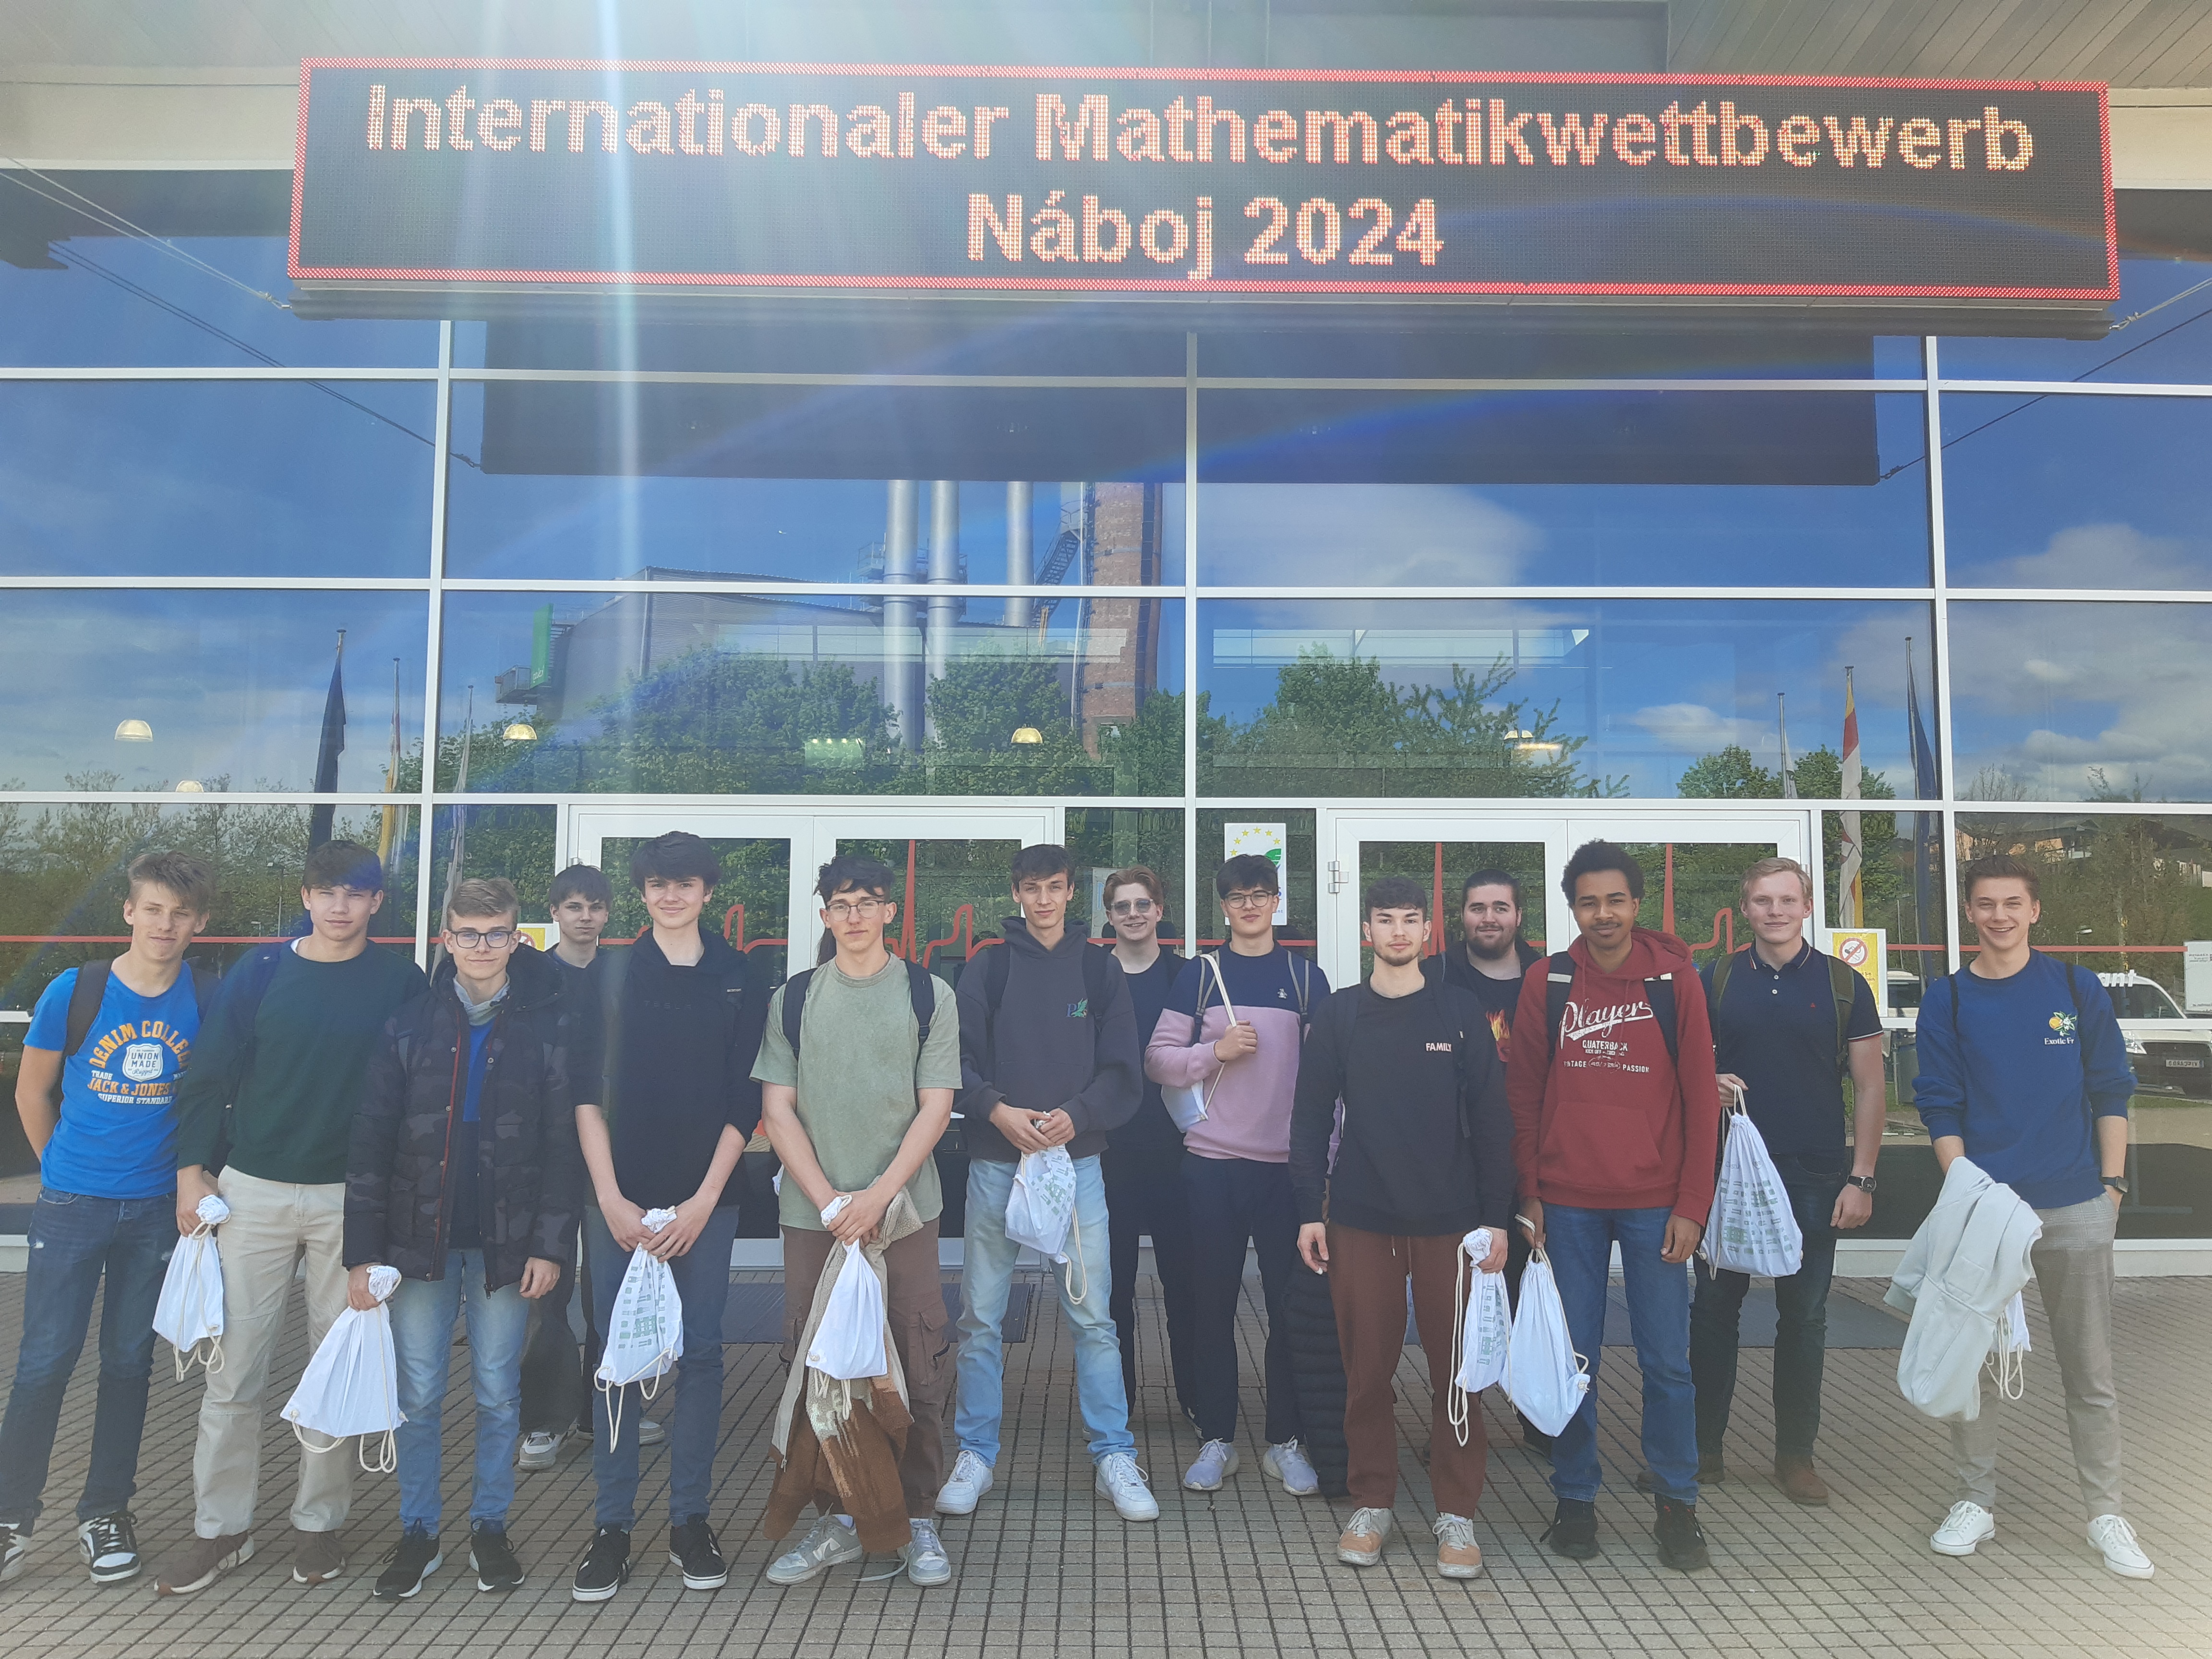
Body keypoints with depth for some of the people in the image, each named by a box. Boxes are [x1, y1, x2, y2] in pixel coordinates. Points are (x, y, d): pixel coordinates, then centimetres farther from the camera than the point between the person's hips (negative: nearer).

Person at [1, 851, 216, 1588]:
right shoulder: (73, 991, -8)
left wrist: (192, 1178, 6)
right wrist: (64, 1170, 9)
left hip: (157, 1212, 1)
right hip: (71, 1208, -1)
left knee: (130, 1362, 11)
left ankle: (106, 1512, 26)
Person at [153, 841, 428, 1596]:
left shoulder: (401, 983, 0)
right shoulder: (261, 972, 2)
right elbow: (208, 1077, 5)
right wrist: (194, 1170, -1)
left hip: (353, 1198, -1)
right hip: (253, 1192, 1)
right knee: (233, 1368, 5)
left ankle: (321, 1521, 22)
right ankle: (220, 1527, 20)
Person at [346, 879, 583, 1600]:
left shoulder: (547, 1026, -2)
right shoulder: (409, 1022, 1)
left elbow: (563, 1143, -3)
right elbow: (371, 1140, 0)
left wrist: (551, 1244, -8)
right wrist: (362, 1250, -4)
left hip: (507, 1242, -1)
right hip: (420, 1237, 1)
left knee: (498, 1393, 9)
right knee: (418, 1396, 9)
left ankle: (490, 1527, 25)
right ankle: (418, 1533, 25)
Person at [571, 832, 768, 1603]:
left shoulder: (738, 980, 3)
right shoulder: (612, 976, 4)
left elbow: (744, 1101, 1)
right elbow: (587, 1093, 2)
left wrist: (704, 1200, -6)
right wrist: (610, 1198, -5)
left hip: (704, 1201, 0)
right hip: (618, 1199, 0)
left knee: (700, 1354, 4)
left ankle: (690, 1519, 18)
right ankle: (612, 1526, 16)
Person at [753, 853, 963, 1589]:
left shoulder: (929, 995, 3)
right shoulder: (794, 999, 7)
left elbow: (935, 1108, -1)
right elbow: (777, 1111, 4)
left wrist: (879, 1194, -11)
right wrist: (829, 1199, -7)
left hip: (904, 1208, -1)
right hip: (813, 1211, 2)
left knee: (918, 1366, 1)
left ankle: (918, 1519, 17)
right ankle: (837, 1520, 22)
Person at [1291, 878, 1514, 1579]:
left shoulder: (1461, 1010, 3)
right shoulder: (1339, 1015, 4)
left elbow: (1491, 1119, 3)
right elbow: (1311, 1118, 4)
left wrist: (1496, 1216, -1)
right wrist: (1310, 1212, -2)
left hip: (1450, 1220, 0)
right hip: (1360, 1221, 1)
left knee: (1456, 1369, 5)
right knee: (1366, 1370, 7)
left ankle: (1457, 1514, 18)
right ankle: (1372, 1505, 22)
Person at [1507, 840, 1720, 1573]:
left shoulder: (1675, 980, 0)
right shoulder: (1546, 983, 2)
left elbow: (1700, 1098, 0)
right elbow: (1523, 1094, 5)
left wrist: (1692, 1204, -4)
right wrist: (1529, 1193, 0)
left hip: (1655, 1202, 0)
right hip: (1567, 1203, 1)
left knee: (1666, 1360, 5)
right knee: (1573, 1358, 8)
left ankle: (1676, 1504, 23)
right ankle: (1575, 1499, 22)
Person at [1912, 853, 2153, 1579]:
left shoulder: (2077, 988, 3)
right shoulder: (1948, 1000, 1)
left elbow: (2111, 1092, 5)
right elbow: (1940, 1106, 0)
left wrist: (2113, 1183, 0)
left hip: (2076, 1206, 0)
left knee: (2090, 1368, 9)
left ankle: (2107, 1514, 23)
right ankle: (1976, 1500, 21)